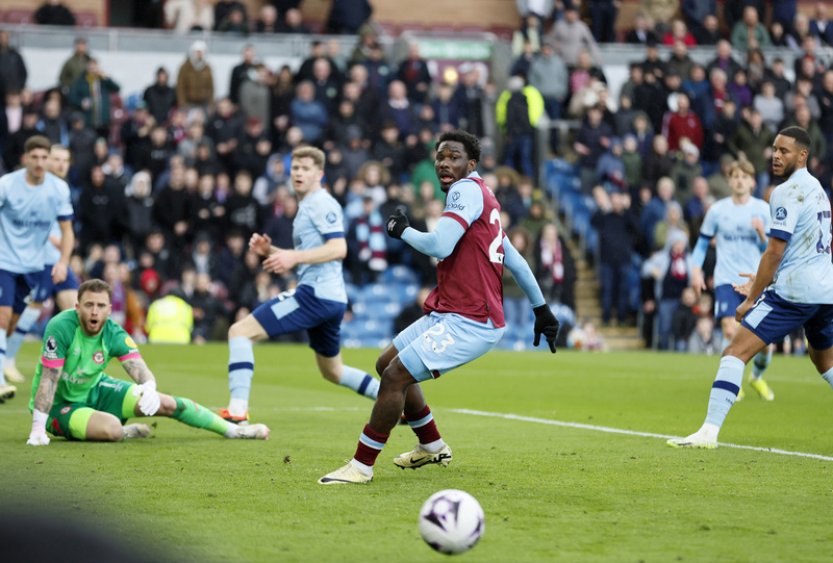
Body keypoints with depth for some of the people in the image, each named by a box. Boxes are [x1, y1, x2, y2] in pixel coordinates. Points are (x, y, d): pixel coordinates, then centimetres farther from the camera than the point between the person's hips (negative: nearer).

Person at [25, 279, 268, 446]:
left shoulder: (114, 334, -14)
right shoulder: (61, 328, -29)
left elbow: (139, 368, -24)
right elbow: (48, 380, -30)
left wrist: (149, 387, -49)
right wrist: (38, 430, -34)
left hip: (94, 390, 5)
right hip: (58, 403, -5)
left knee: (166, 404, -1)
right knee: (112, 428, -35)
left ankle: (232, 429, 15)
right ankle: (126, 432, 2)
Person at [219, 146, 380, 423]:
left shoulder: (322, 204, -7)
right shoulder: (307, 206, 23)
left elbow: (339, 249, -20)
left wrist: (294, 257, -25)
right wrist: (269, 251, 12)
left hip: (316, 293, -11)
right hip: (331, 298, 11)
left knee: (240, 331, -15)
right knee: (333, 372, 26)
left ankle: (237, 410, -26)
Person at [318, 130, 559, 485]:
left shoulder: (467, 190, -13)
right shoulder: (481, 197, 17)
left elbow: (439, 246, -26)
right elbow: (516, 261, 22)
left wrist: (402, 231, -7)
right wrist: (541, 308, 28)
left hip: (468, 323, -11)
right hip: (448, 313, 11)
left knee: (396, 375, -15)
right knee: (387, 363, 20)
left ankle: (361, 466, -8)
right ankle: (432, 446, 33)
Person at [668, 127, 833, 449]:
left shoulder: (787, 192, -10)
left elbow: (775, 252, -13)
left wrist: (752, 299, -8)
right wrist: (761, 282, 26)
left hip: (794, 290, -9)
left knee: (736, 352, -10)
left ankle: (709, 431, -19)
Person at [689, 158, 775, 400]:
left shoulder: (763, 210, 3)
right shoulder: (717, 210, 2)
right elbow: (702, 242, 11)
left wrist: (762, 235, -17)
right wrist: (696, 270, -3)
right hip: (726, 280, -1)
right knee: (730, 330, -21)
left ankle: (757, 376, 29)